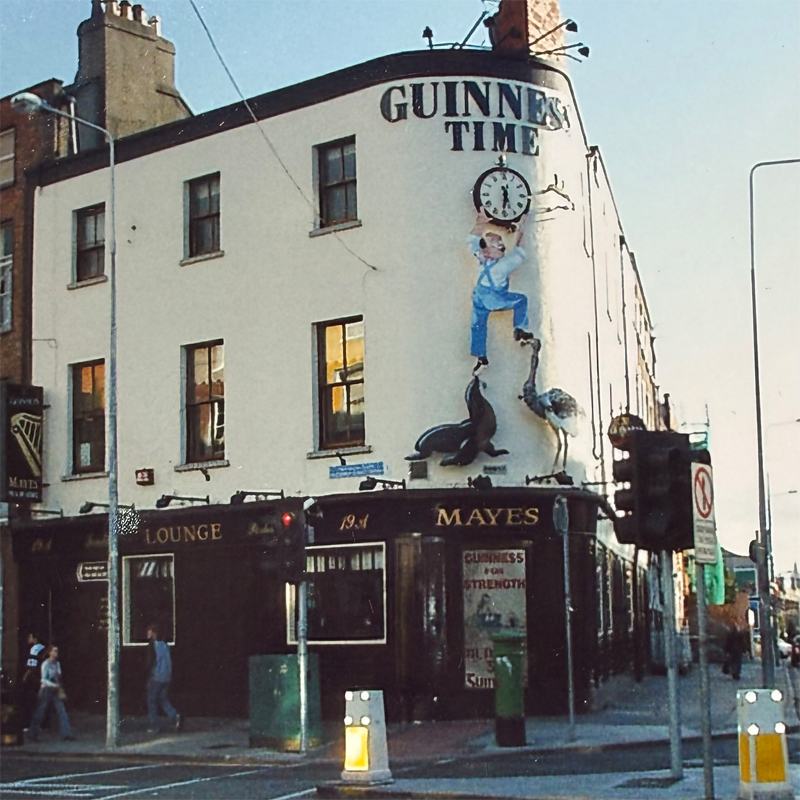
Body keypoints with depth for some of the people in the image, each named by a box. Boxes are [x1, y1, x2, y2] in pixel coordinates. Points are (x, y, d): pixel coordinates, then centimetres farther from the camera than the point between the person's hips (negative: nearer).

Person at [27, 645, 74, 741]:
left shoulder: (57, 664, 10)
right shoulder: (46, 664, -9)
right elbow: (43, 679, -13)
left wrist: (61, 691, 8)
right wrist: (54, 685, -25)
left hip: (56, 691, 6)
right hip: (46, 690, -6)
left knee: (62, 711, -3)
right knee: (40, 712, 3)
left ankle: (66, 734, -4)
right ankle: (34, 734, 16)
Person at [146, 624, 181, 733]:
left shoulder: (152, 645, -9)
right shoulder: (165, 644, 10)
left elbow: (150, 661, -13)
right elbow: (170, 661, 11)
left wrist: (148, 675, -2)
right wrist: (169, 676, 16)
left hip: (155, 678, -6)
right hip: (166, 678, 6)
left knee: (151, 701, 4)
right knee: (164, 700, 14)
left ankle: (153, 726, 5)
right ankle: (174, 716, -9)